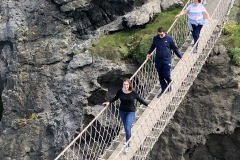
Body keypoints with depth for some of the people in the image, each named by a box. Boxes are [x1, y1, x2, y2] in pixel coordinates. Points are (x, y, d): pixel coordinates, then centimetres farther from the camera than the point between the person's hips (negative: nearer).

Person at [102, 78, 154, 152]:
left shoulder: (133, 93, -17)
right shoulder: (120, 91, -12)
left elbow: (140, 100, -2)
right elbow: (116, 98, 7)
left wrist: (148, 105, 0)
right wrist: (109, 102, -2)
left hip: (131, 112, -3)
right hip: (122, 111, 3)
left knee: (128, 128, -10)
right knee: (125, 127, 20)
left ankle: (127, 145, 4)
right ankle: (128, 139, 45)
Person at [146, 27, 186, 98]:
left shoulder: (169, 38, -7)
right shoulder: (155, 38, -1)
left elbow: (175, 48, 4)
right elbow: (153, 46, 20)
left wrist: (180, 57, 4)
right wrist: (149, 53, 14)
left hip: (167, 60, -3)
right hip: (158, 60, 3)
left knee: (166, 76, -6)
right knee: (161, 77, 9)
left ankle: (170, 84, 27)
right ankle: (164, 90, 23)